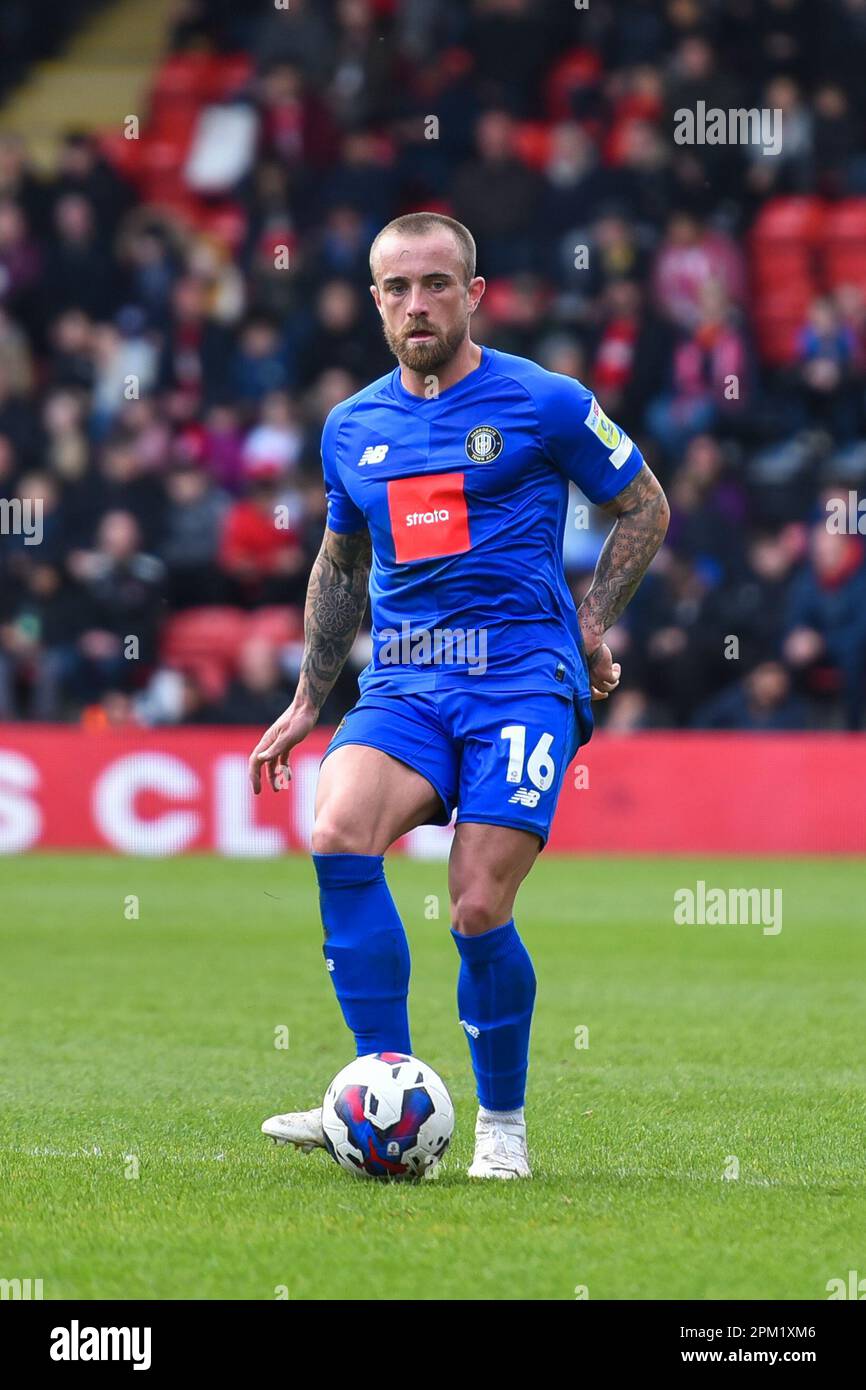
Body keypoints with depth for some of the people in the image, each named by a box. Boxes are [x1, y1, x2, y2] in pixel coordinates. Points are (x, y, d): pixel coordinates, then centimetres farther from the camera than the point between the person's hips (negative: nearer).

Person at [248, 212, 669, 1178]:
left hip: (523, 680, -3)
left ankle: (502, 1120, 8)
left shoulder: (545, 403, 1)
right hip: (402, 683, 4)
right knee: (338, 835, -25)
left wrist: (591, 624, 3)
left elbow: (644, 505, 12)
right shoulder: (352, 428, 13)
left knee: (478, 911, -15)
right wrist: (308, 700, 25)